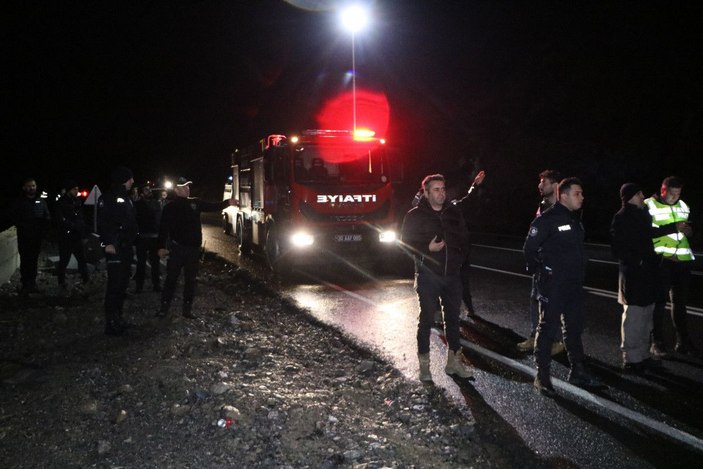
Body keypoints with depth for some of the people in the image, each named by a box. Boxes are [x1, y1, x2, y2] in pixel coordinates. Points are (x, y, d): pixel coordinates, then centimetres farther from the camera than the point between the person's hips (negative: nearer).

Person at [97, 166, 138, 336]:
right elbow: (102, 222, -14)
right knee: (115, 283, -9)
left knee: (123, 283, 11)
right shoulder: (108, 198, -7)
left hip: (127, 247, 9)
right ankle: (110, 323, -5)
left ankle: (118, 318, 20)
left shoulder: (127, 198, 19)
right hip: (115, 247, -8)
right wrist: (107, 243, -21)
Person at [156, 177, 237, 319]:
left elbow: (212, 206, 5)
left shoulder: (195, 202, 8)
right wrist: (162, 247, -9)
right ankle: (164, 307, 8)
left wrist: (227, 203, -10)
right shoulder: (170, 207, -1)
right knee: (171, 278, -1)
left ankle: (187, 308, 16)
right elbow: (163, 228, -3)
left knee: (191, 279, 8)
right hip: (177, 248, -3)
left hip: (193, 248, 3)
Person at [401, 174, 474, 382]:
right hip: (428, 275, -4)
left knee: (453, 317, 12)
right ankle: (424, 365, 11)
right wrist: (427, 249, -16)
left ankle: (454, 361, 24)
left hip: (452, 274, 4)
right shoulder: (415, 215, -5)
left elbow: (464, 238, 17)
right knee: (426, 319, 1)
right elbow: (406, 242, -4)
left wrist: (460, 257, 3)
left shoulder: (454, 213, 7)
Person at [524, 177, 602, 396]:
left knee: (574, 328, 15)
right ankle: (542, 376, 8)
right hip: (553, 286, -8)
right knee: (548, 328, -1)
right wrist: (538, 270, -6)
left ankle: (577, 372, 27)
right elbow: (530, 248, -14)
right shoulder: (547, 219, -15)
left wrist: (578, 274, 16)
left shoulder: (575, 220, 12)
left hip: (574, 285, 8)